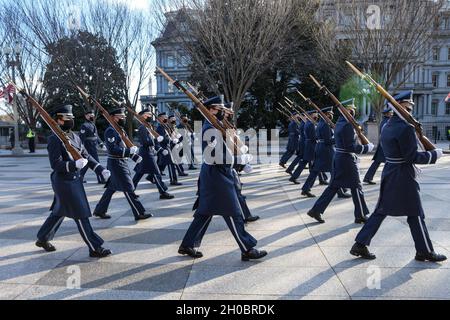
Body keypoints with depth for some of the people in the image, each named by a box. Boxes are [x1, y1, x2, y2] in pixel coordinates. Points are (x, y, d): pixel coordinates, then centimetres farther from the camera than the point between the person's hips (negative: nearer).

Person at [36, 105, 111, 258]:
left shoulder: (74, 136, 10)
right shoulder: (54, 139, -14)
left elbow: (87, 156, 10)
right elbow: (56, 164, -20)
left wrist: (101, 170, 0)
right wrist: (74, 164, -36)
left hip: (75, 180, 8)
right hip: (64, 182, -8)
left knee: (59, 212, 21)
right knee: (81, 215, -4)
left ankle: (42, 238, 39)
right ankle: (95, 248, 3)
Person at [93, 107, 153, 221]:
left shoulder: (120, 129, 14)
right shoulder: (110, 131, -15)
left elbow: (125, 147, 19)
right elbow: (112, 150, -24)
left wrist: (135, 156, 6)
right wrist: (129, 150, -26)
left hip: (122, 162, 10)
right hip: (116, 163, -10)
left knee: (111, 188, 17)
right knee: (128, 189, -5)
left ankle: (99, 210, 28)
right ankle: (139, 213, 1)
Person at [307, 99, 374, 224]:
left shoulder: (339, 122, 10)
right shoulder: (348, 125, -19)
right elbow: (351, 147, -22)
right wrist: (368, 147, -12)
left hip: (338, 159, 9)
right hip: (347, 160, -9)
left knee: (333, 186, 13)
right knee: (356, 187, 6)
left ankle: (316, 210, 13)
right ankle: (360, 216, 20)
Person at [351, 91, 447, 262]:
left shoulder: (387, 126, 8)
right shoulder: (406, 127, -19)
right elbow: (412, 156, -18)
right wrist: (434, 154, -7)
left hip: (389, 174, 8)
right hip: (404, 177, -8)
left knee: (381, 211, 12)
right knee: (416, 215, 8)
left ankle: (361, 244, 11)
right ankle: (425, 251, 24)